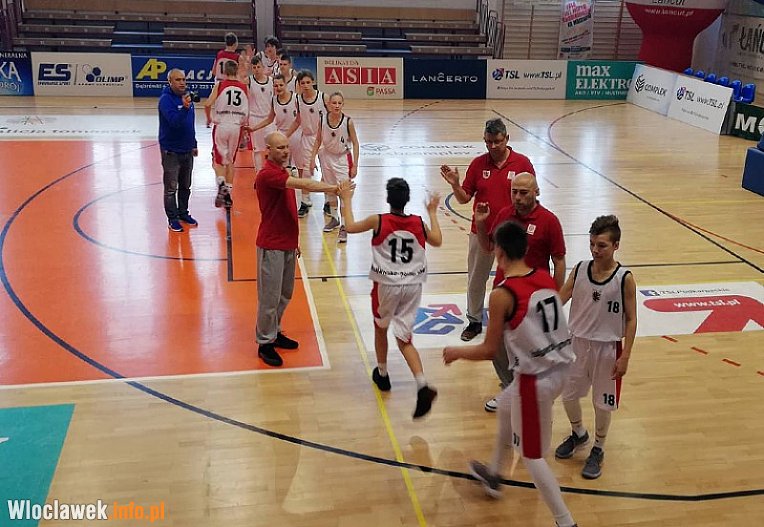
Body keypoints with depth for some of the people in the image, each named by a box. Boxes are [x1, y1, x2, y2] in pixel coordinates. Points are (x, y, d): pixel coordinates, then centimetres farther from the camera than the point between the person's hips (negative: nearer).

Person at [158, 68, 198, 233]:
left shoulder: (186, 97, 8)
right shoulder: (166, 99, -15)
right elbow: (174, 121, -29)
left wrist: (194, 144, 20)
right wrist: (185, 108, -43)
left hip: (187, 150, 7)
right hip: (171, 151, -7)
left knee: (185, 186, 16)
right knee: (171, 188, 1)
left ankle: (183, 213, 29)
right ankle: (172, 219, 9)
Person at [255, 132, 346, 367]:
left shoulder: (283, 173, 13)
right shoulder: (267, 174, -19)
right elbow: (302, 184, -32)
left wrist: (295, 241, 20)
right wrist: (333, 187, -37)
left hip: (287, 244, 9)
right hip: (272, 246, -9)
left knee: (285, 294, 17)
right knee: (270, 296, 0)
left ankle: (274, 333, 32)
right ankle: (265, 344, 11)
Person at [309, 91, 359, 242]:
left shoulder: (348, 122, -17)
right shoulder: (322, 121, -10)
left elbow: (355, 143, -9)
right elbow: (318, 141, 3)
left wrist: (355, 165, -12)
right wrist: (312, 159, -1)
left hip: (343, 158, -4)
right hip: (327, 157, 4)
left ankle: (344, 226, -5)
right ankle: (333, 218, 35)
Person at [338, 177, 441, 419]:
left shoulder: (379, 221, -11)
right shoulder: (418, 222, -2)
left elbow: (350, 227, 2)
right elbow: (437, 241, 16)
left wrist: (347, 199, 15)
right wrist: (432, 213, 27)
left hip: (386, 285, -2)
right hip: (413, 285, 3)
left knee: (380, 327, 25)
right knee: (404, 338, 7)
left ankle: (382, 374, 40)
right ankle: (423, 386, -12)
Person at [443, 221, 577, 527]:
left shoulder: (502, 295, -19)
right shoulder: (546, 279, 1)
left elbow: (489, 351, -12)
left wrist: (457, 352, 5)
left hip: (535, 378, -8)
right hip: (560, 368, 8)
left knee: (531, 455, 10)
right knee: (506, 407, 32)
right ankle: (493, 475, 51)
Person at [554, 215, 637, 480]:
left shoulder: (624, 279, -14)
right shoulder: (580, 270, -6)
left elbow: (631, 319, -10)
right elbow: (559, 300, -3)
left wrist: (625, 356, -12)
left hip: (607, 348, -3)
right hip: (578, 343, 4)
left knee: (603, 402, 10)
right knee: (568, 394, 17)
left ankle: (598, 450, 34)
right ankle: (579, 434, 46)